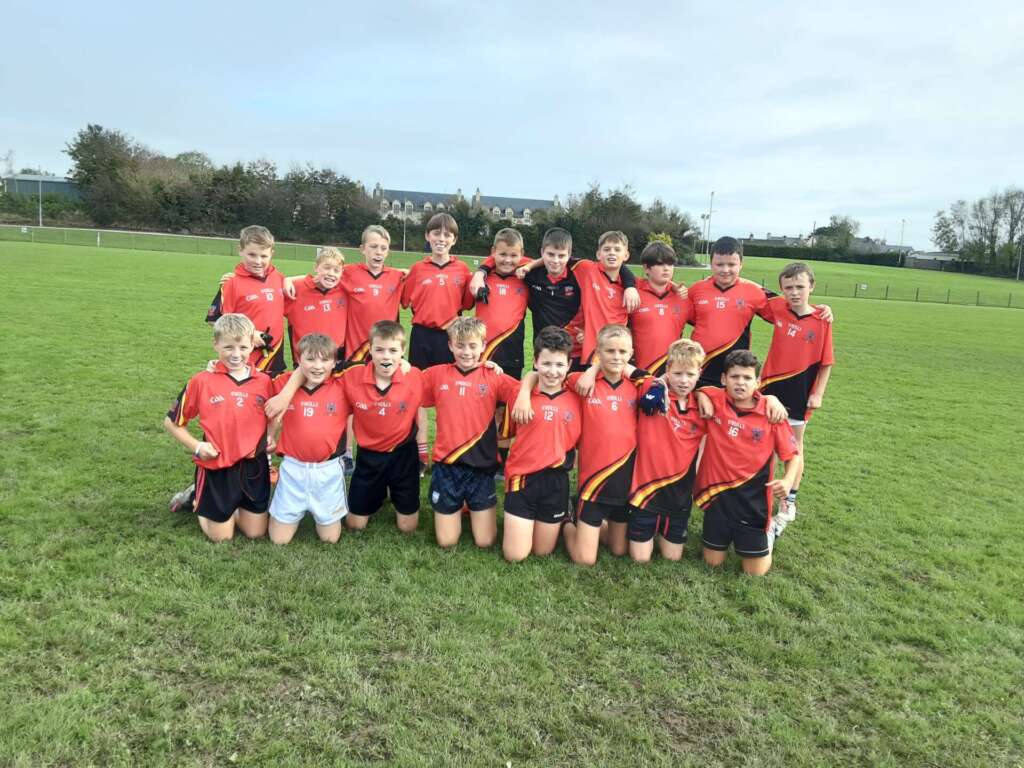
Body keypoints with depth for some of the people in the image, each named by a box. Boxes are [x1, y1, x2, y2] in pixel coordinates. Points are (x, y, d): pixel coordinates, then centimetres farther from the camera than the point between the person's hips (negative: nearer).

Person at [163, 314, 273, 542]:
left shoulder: (264, 381, -3)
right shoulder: (201, 381, -9)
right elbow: (171, 422, 2)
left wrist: (272, 438, -3)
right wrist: (196, 446, -9)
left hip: (254, 466, 2)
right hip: (217, 468, -2)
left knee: (256, 532, 9)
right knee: (220, 537, 8)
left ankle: (235, 506, 38)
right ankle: (199, 500, 35)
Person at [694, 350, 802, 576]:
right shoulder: (714, 400, -7)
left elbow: (794, 455, -4)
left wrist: (788, 480, -23)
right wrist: (701, 396, -9)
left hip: (753, 499, -2)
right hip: (718, 495, 2)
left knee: (756, 572, 7)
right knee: (712, 562, 14)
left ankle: (768, 532, 35)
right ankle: (728, 535, 44)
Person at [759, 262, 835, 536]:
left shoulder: (821, 320, -11)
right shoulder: (777, 308, -5)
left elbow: (826, 362, -6)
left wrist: (818, 393, -8)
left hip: (800, 392, -2)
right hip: (771, 386, 3)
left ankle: (788, 504, 25)